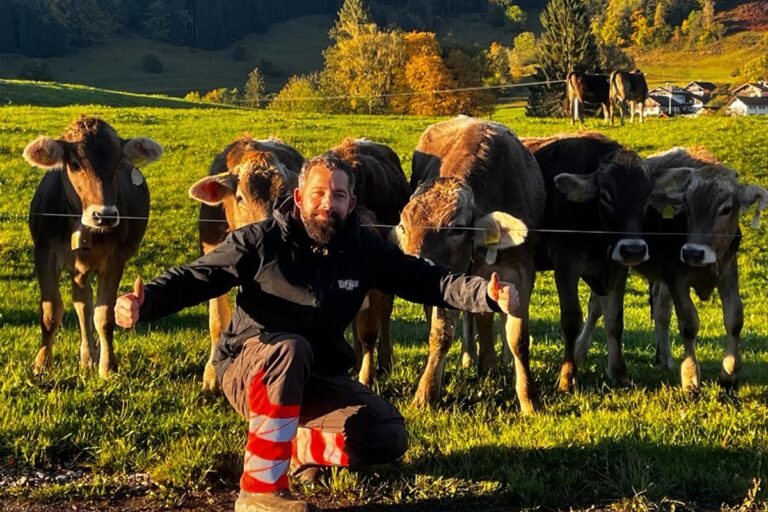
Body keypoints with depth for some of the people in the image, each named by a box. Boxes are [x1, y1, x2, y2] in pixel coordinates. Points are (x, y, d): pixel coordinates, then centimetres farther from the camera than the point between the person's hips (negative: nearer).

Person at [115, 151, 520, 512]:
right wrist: (144, 303, -36)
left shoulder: (365, 248, -3)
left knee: (389, 439, -11)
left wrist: (486, 294, -21)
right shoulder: (260, 241, -14)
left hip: (315, 377, 5)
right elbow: (195, 277, -17)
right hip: (249, 367, -4)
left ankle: (297, 447, 13)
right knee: (289, 349, -40)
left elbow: (428, 281, -3)